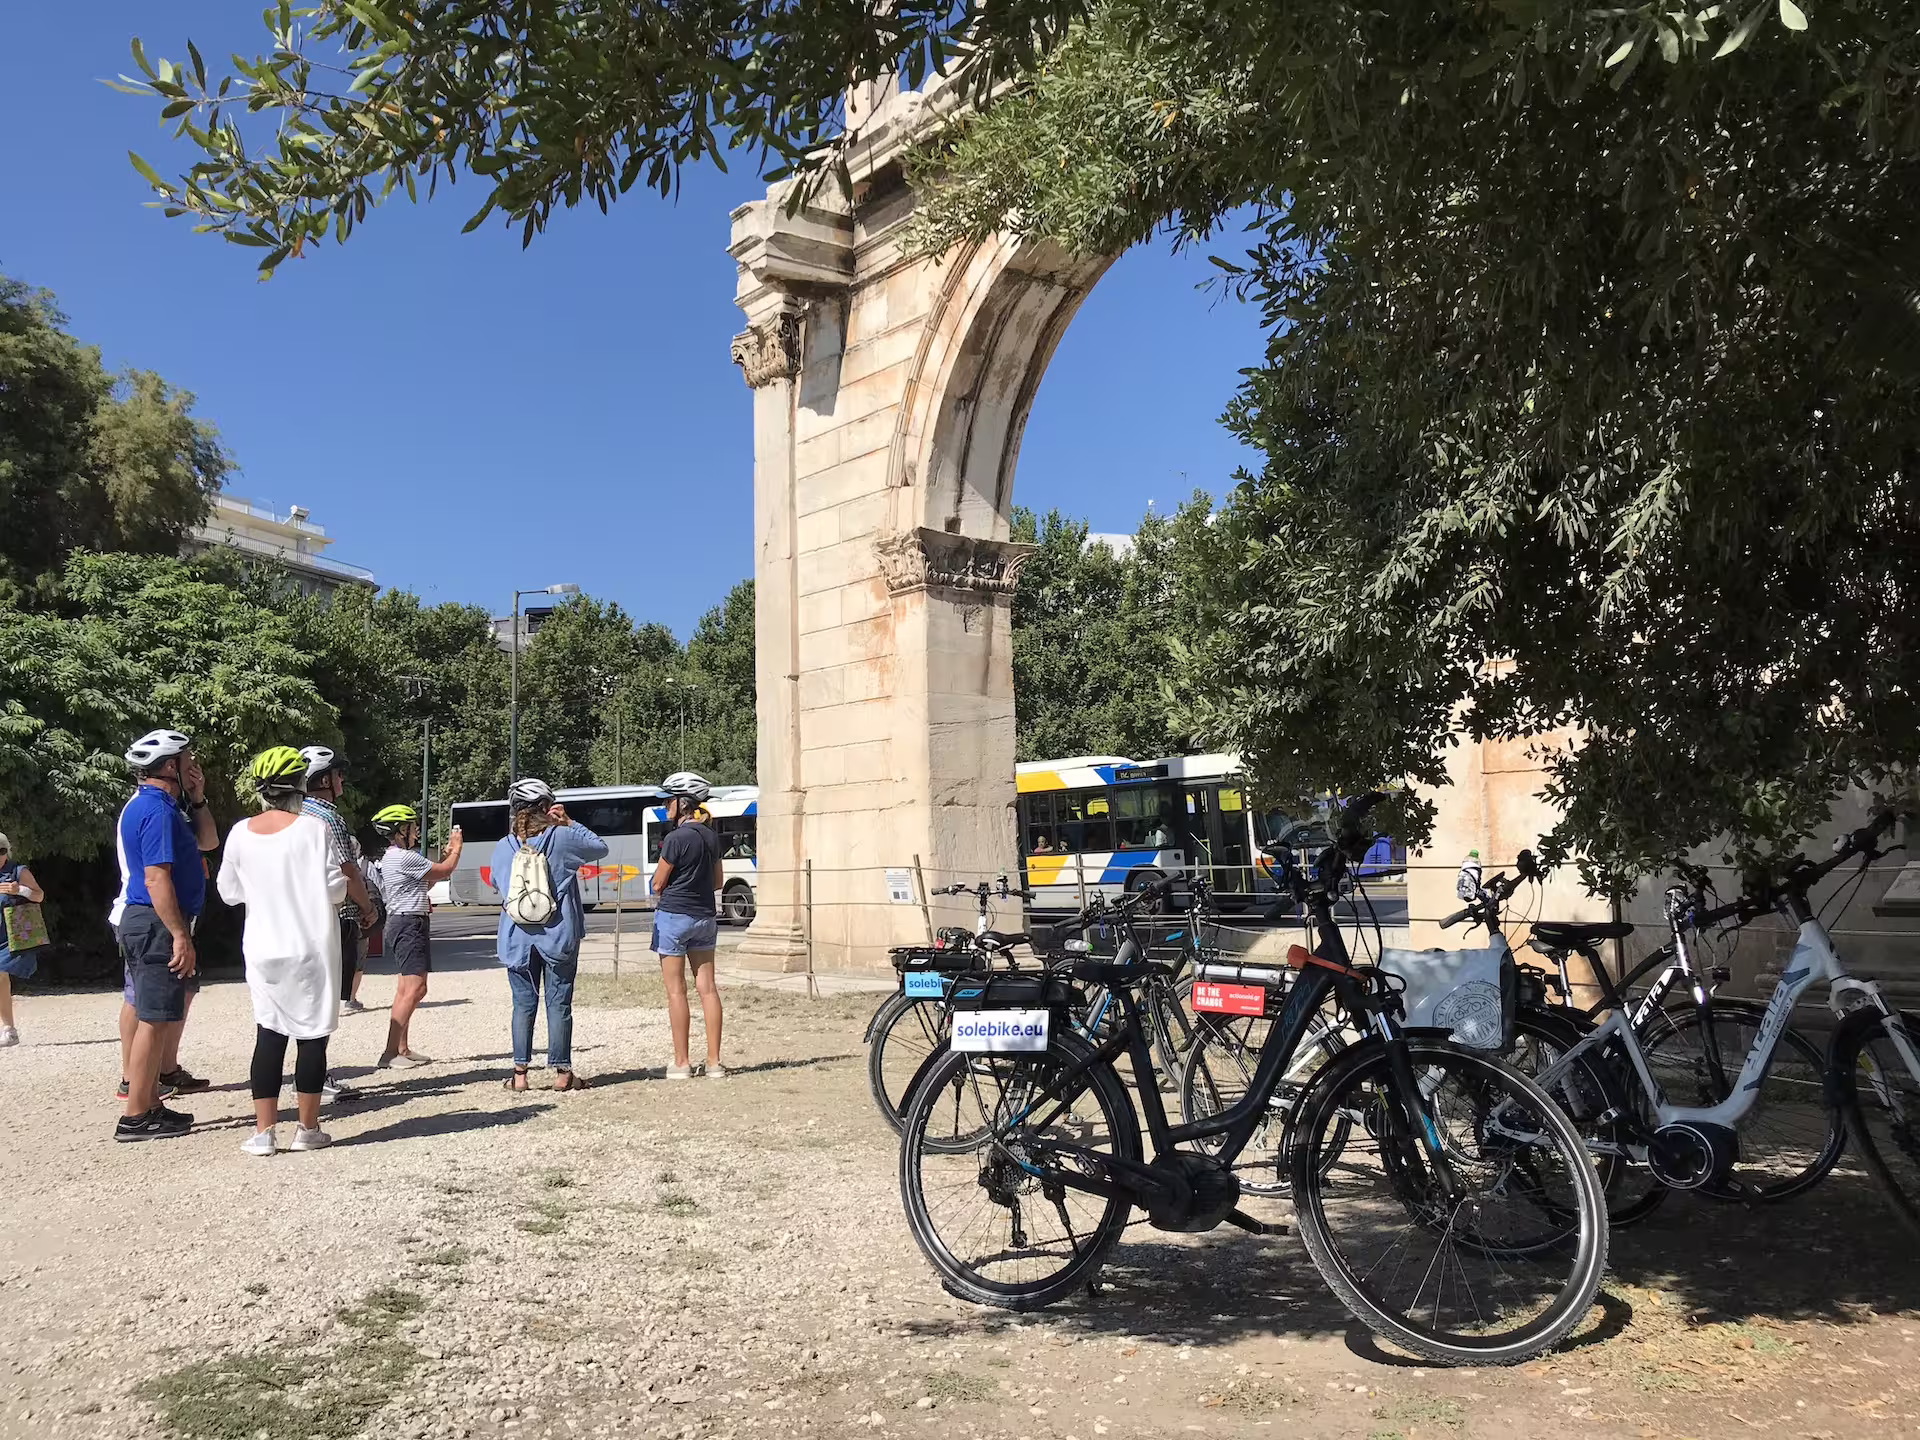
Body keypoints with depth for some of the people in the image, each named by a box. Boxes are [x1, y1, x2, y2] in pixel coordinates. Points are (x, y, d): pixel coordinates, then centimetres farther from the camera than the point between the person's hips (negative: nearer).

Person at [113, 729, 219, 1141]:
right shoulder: (157, 810, -17)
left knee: (161, 1016, 15)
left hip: (149, 923, 11)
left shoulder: (161, 806, 16)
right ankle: (136, 1118, -2)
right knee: (155, 1019, -7)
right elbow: (156, 879, -23)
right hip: (157, 925, -11)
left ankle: (150, 1104, 23)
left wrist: (197, 799, 11)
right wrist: (180, 936, -24)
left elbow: (207, 841, 24)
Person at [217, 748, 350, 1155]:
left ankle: (264, 1130, 6)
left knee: (269, 1035, 9)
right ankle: (308, 1128, 10)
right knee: (312, 1035, 5)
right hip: (312, 949, -3)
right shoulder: (314, 829, -12)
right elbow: (334, 888, -12)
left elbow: (229, 892, 10)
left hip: (263, 950, 4)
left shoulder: (241, 834, 0)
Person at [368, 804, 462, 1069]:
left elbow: (424, 884, 23)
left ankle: (402, 1049, 17)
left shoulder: (391, 858, 18)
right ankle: (390, 1053, -18)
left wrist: (446, 854, 19)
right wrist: (456, 849, 7)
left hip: (401, 924, 11)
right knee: (415, 988, -15)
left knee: (405, 987, 13)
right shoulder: (405, 857, -16)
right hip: (410, 923, -11)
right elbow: (444, 871, -10)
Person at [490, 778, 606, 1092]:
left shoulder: (503, 847, 2)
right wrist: (569, 822, 9)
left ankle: (519, 1072, 9)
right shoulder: (562, 838, -7)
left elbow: (497, 883, 16)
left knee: (523, 1004, 8)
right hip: (558, 937, -2)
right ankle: (562, 1072, 5)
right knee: (559, 1004, 2)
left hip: (517, 939, 3)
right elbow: (600, 847, 8)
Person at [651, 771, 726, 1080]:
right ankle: (714, 1061, 6)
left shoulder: (676, 838, -16)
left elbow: (658, 884, -10)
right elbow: (718, 881, 15)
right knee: (707, 987, 6)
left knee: (676, 990, 0)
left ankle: (681, 1063, 3)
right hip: (705, 916, 7)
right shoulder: (711, 837, 6)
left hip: (674, 915, -7)